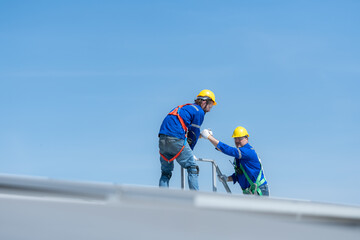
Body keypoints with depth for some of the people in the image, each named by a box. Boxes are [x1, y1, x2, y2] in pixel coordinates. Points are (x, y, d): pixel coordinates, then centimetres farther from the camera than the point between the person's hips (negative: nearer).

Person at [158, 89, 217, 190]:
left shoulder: (185, 107, 28)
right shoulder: (199, 112, 3)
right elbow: (194, 134, 5)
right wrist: (189, 152, 14)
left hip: (162, 138, 8)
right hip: (176, 139, -8)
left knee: (166, 172, 15)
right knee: (192, 168, 2)